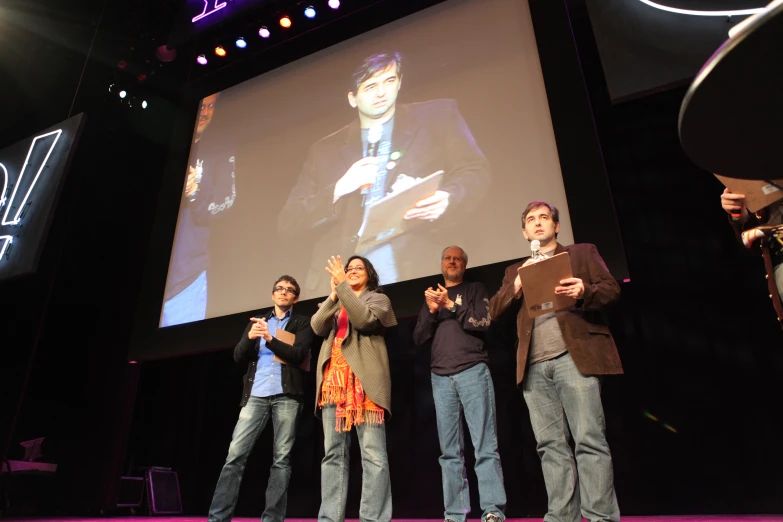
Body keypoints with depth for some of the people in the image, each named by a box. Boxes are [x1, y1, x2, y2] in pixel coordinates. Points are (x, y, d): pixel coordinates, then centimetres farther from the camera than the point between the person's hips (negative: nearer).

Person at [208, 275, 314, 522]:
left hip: (286, 395, -2)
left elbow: (298, 355, -6)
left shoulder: (302, 323, 10)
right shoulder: (257, 321, 19)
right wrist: (250, 336, -10)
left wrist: (270, 338, -15)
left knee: (281, 458, -2)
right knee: (236, 454, -5)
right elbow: (239, 357, 10)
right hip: (256, 395, 2)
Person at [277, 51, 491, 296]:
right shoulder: (324, 151, 16)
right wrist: (339, 190, -5)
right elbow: (288, 221, 11)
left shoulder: (438, 116, 12)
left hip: (422, 272, -1)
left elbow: (476, 172, 5)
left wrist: (447, 199, -16)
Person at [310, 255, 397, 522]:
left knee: (373, 454, -9)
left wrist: (343, 286, -8)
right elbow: (317, 327, 7)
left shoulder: (378, 299, 13)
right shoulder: (334, 303, 26)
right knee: (333, 453, 1)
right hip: (333, 380, 4)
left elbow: (365, 320, -8)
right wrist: (333, 294, -5)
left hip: (364, 379, -4)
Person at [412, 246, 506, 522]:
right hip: (441, 377, 3)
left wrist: (450, 305, -8)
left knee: (485, 445, -8)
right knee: (450, 450, 0)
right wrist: (432, 310, -2)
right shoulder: (431, 296, 21)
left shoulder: (475, 290, 13)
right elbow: (419, 338, 13)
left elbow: (483, 322, -2)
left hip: (473, 371, -2)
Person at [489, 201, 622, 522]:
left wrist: (584, 291, -18)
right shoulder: (515, 270, 23)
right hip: (534, 366, 4)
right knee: (551, 445, 4)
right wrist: (518, 284, -3)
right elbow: (494, 311, 13)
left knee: (589, 440, -6)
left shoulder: (582, 253, 15)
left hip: (574, 356, -3)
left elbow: (612, 289, 4)